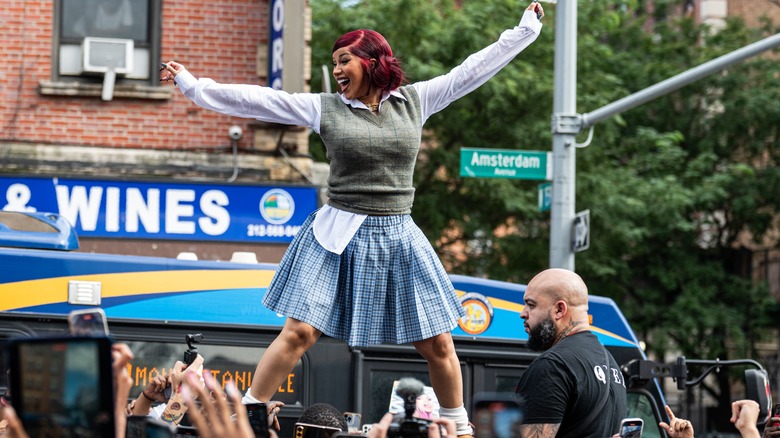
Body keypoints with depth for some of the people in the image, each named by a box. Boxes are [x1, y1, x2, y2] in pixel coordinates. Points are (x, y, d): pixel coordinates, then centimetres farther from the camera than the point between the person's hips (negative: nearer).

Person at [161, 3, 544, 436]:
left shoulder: (414, 101, 6)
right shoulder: (325, 108, 1)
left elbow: (473, 70, 11)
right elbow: (255, 100, 0)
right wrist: (193, 85, -3)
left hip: (398, 238, 2)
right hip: (339, 236, -2)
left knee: (438, 344, 5)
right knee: (299, 332, -10)